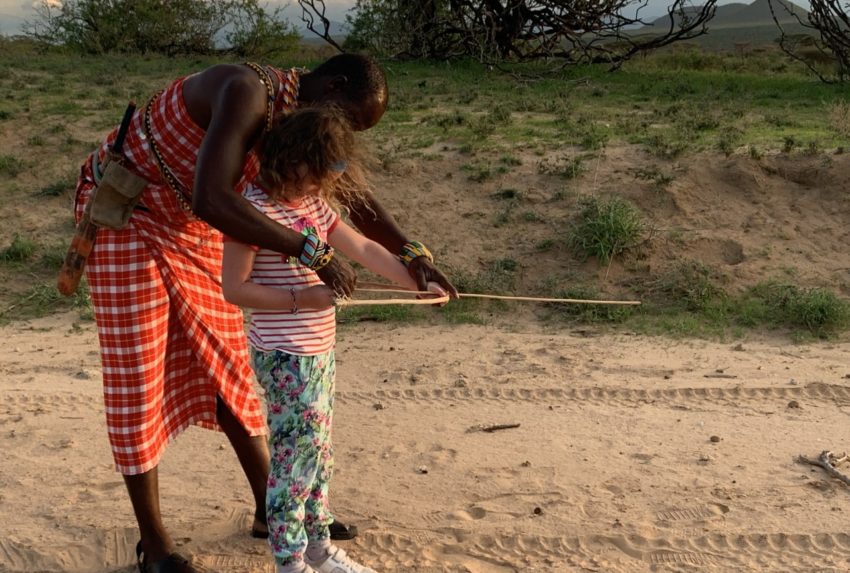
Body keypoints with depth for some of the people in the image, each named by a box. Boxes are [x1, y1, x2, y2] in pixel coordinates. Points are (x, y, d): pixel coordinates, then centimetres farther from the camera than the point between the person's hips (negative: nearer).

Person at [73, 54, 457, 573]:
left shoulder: (304, 114, -4)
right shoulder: (247, 92, -31)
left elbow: (355, 195, 4)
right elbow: (210, 201, -44)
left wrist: (410, 253, -11)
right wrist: (312, 253, -44)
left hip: (193, 229, 8)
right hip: (123, 214, -8)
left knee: (229, 368, 10)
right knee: (138, 379, -3)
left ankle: (270, 510, 22)